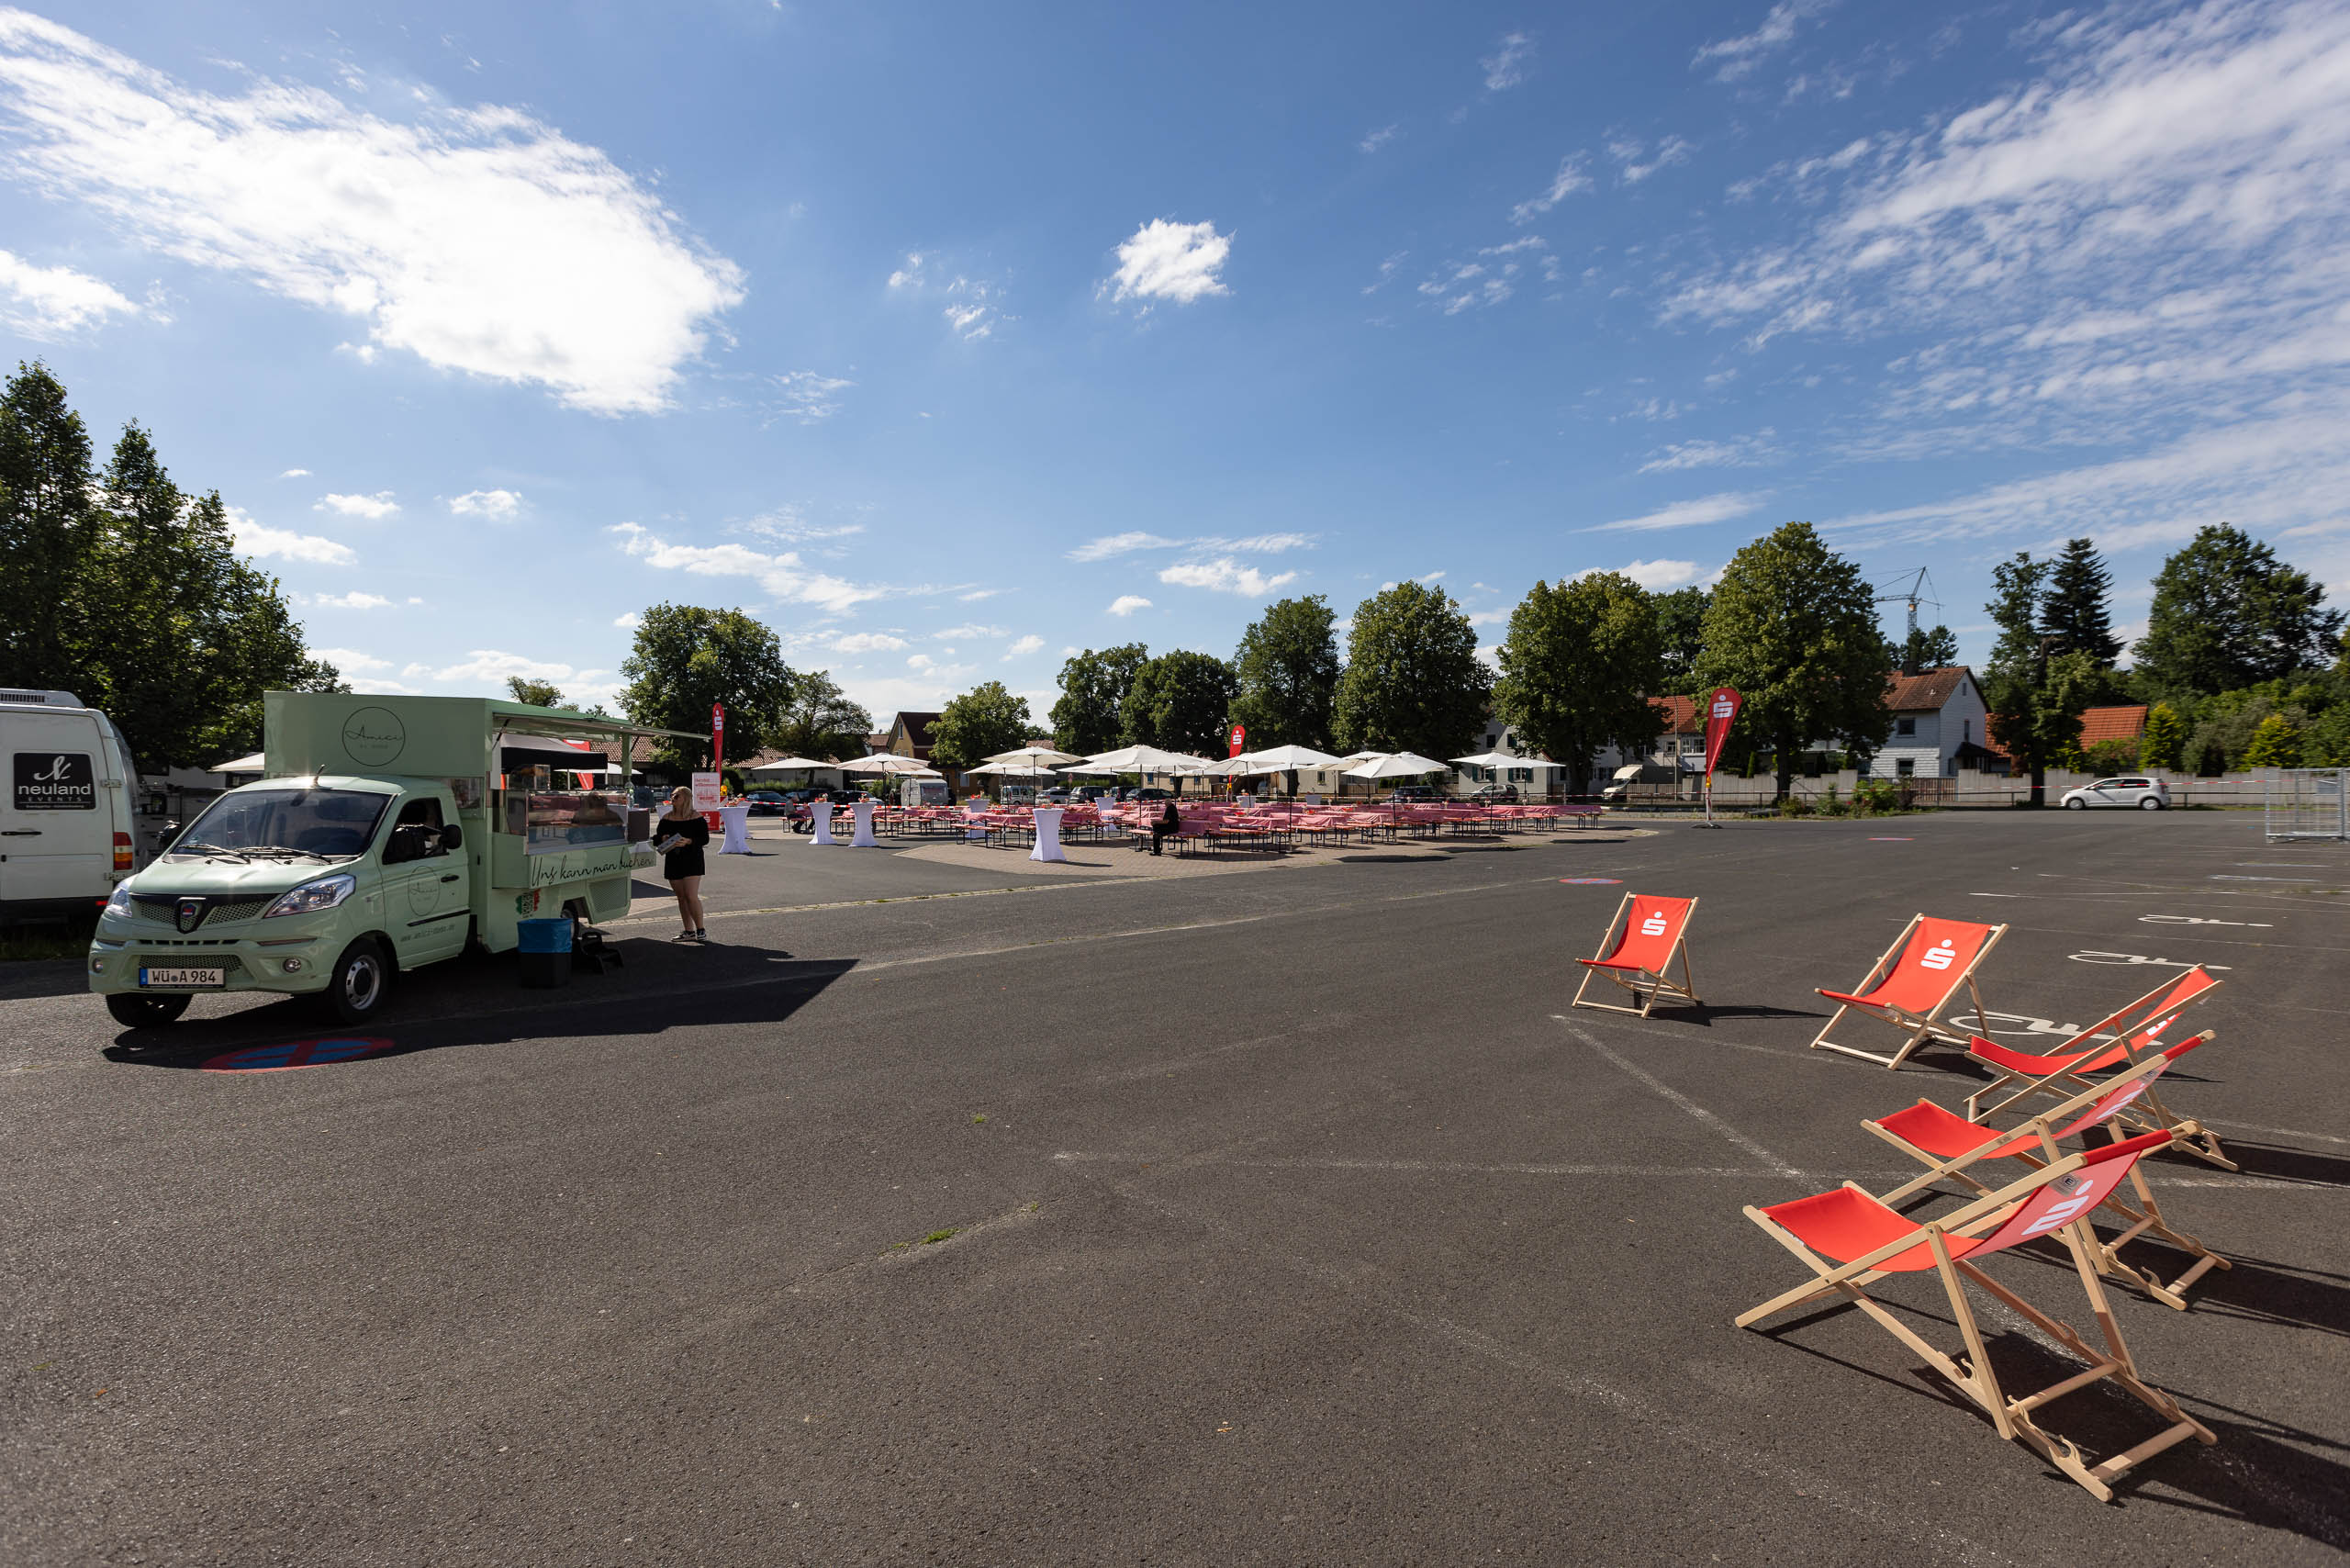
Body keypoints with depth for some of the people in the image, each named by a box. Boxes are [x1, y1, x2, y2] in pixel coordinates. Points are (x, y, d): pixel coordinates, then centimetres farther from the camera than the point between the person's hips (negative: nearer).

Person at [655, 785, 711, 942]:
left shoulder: (696, 817, -5)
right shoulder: (666, 819, 10)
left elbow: (705, 838, -9)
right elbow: (655, 839, 12)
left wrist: (688, 841, -24)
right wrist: (662, 838, -10)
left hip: (692, 860, -5)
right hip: (673, 862, 6)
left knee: (691, 896, -12)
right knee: (681, 897, 9)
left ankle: (701, 930, -1)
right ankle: (689, 932, 16)